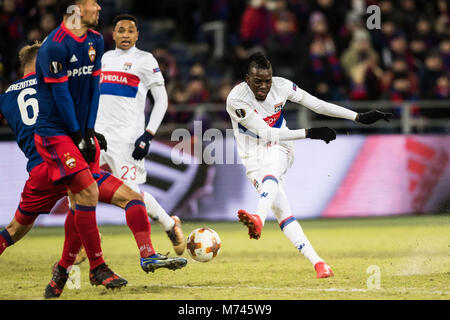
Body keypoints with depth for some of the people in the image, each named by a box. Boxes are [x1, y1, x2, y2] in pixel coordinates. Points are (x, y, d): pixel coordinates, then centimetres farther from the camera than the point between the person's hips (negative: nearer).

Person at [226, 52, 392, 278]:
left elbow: (317, 105, -2)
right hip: (254, 161, 0)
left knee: (270, 176, -36)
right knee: (281, 211, -14)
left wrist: (360, 117, -4)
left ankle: (258, 219, -65)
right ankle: (318, 263, -14)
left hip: (278, 151, 0)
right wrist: (309, 133, -24)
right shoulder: (236, 99, -19)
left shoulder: (281, 86, -8)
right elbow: (265, 133, -20)